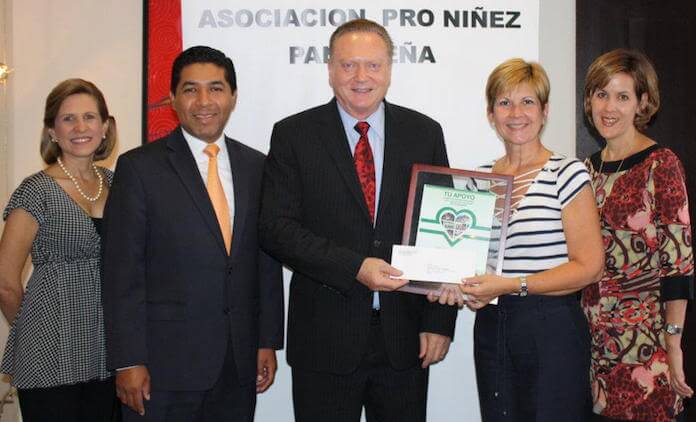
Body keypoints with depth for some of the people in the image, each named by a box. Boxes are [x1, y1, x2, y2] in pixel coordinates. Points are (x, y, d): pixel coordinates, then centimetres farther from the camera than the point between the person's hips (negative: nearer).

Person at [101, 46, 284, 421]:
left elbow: (267, 260, 11)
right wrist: (128, 362, -10)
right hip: (164, 363, -3)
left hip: (240, 363, 4)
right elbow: (122, 273, -7)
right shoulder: (139, 167, -4)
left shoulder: (256, 166, 9)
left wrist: (268, 342, 7)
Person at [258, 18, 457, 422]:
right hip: (325, 339, -1)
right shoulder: (294, 135, 0)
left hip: (405, 338, 2)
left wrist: (440, 321, -3)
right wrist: (355, 267, -18)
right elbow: (276, 228, -7)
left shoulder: (424, 133, 5)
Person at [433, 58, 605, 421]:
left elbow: (588, 267, -11)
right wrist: (455, 285, -2)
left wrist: (512, 285, -19)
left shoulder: (567, 173, -7)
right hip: (490, 327, 5)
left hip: (551, 328, -5)